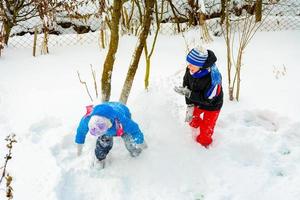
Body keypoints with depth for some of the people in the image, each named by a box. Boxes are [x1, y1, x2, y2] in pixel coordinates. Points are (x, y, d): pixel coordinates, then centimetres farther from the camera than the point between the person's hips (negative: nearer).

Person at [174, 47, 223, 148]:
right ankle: (197, 124, 58)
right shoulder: (190, 70, -26)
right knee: (191, 119, 24)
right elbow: (187, 86, -9)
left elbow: (207, 99, -32)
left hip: (212, 106, -5)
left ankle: (203, 147, 34)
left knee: (205, 132, 3)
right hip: (197, 101, 5)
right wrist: (190, 106, -13)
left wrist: (188, 93, -36)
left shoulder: (213, 77, -41)